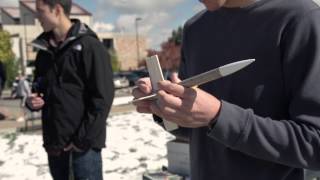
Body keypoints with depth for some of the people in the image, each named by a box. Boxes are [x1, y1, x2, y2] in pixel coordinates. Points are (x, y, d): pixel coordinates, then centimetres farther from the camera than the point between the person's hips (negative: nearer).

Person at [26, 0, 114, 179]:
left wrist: (83, 139, -16)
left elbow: (102, 98, -14)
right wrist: (33, 100, 1)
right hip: (54, 143, 6)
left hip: (83, 144, -6)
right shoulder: (45, 49, 11)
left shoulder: (89, 46, -10)